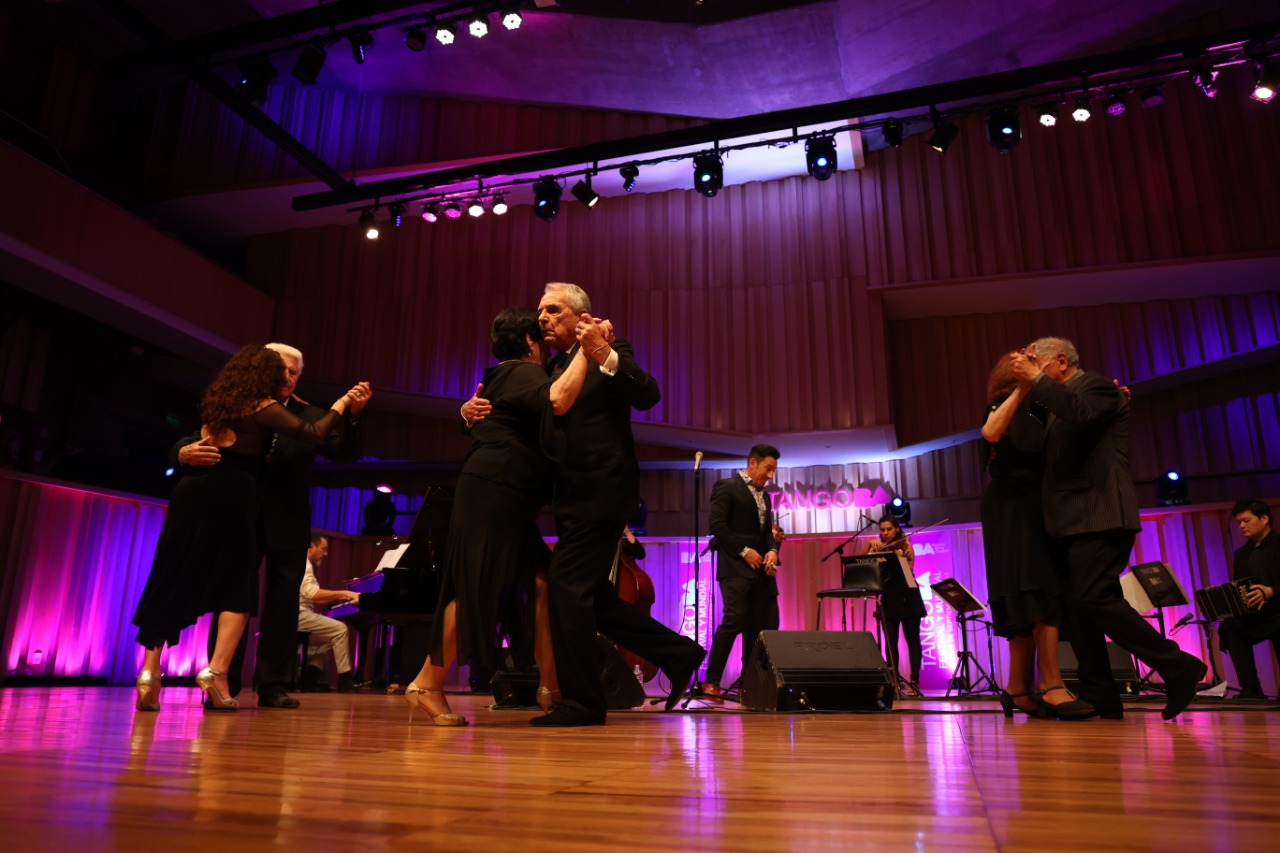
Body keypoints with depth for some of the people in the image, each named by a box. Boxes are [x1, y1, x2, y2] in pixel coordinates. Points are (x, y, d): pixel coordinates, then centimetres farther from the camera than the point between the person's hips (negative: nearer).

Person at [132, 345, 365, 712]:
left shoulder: (218, 403, 19)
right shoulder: (263, 408, 1)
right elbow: (313, 433, -11)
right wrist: (340, 404, 2)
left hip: (192, 492, 6)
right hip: (230, 497, -6)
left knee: (171, 585, 8)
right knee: (238, 588, 1)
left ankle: (150, 671, 2)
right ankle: (216, 671, -11)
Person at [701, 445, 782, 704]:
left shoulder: (764, 496, 22)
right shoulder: (726, 487, -3)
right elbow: (717, 525, -12)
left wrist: (772, 550, -1)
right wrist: (744, 551, -15)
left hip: (760, 569, 8)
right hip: (735, 566, -8)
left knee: (761, 625, 4)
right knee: (733, 620, -17)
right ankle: (711, 682, -11)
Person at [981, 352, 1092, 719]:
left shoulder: (1038, 415, 20)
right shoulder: (1005, 409, 0)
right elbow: (991, 432, -23)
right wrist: (1021, 388, -25)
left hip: (1033, 512, 8)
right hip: (1013, 511, -7)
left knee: (1030, 600, 3)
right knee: (1042, 593, -17)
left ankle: (1019, 690, 6)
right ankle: (1052, 687, -20)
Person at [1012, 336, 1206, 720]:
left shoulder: (1096, 386, 0)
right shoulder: (1063, 399, 26)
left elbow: (1081, 413, -23)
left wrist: (1036, 380, -18)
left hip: (1096, 517, -9)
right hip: (1071, 522, 9)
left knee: (1095, 599, -16)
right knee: (1078, 607, 4)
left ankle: (1179, 667, -3)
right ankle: (1099, 698, 7)